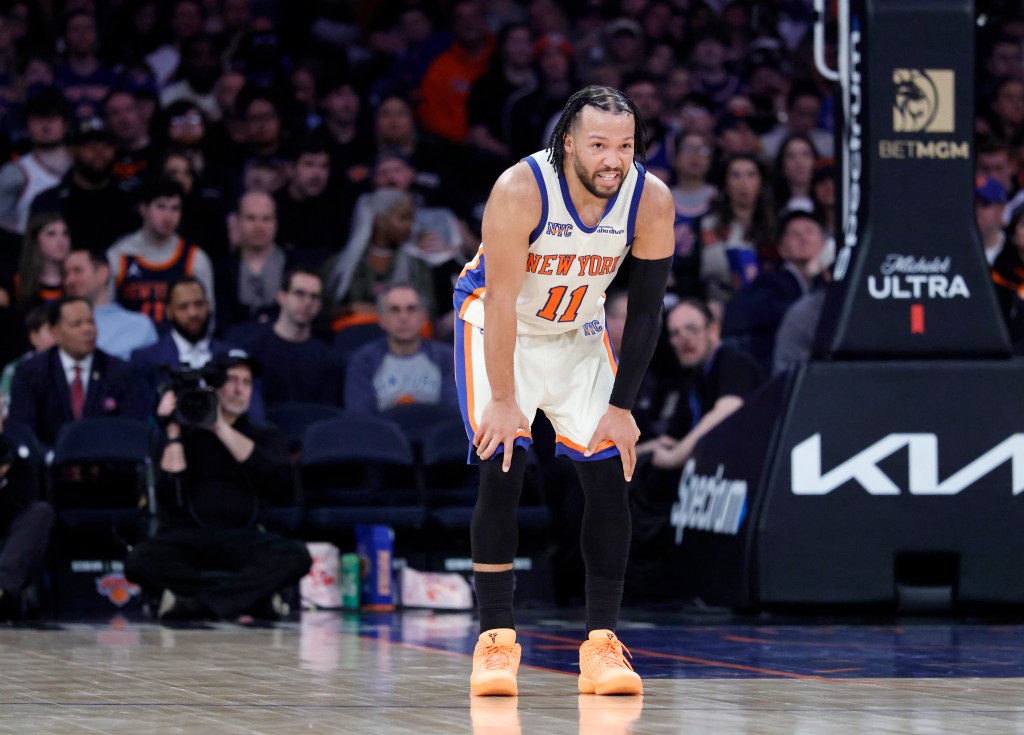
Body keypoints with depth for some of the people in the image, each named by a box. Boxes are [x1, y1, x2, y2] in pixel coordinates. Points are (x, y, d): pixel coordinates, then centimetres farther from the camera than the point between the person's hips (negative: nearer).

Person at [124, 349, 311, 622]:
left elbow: (277, 479, -7)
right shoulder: (186, 433, 12)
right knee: (139, 561, -34)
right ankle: (255, 598, -30)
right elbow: (172, 497, -3)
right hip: (186, 536, -1)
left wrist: (221, 428, -7)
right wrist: (174, 432, -5)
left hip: (240, 538, 1)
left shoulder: (265, 437, 17)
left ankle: (197, 603, -32)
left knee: (296, 556, -30)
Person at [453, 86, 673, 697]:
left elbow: (646, 310, -12)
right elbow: (501, 301, -27)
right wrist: (503, 401, -26)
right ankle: (496, 641, -12)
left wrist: (622, 406, -13)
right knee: (502, 466, -17)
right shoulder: (521, 190, -31)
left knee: (609, 473, -7)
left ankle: (602, 643, -1)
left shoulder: (652, 201, -21)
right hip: (498, 324, -3)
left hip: (580, 333, 4)